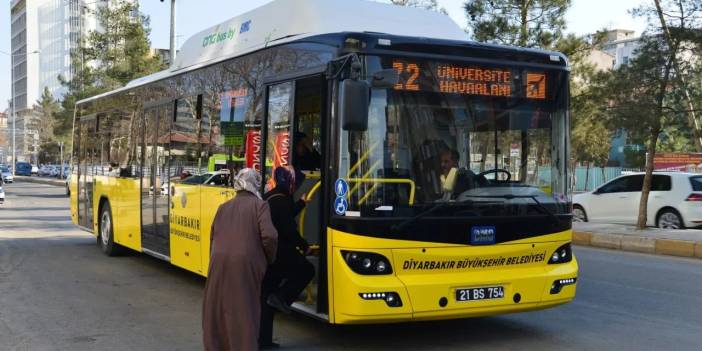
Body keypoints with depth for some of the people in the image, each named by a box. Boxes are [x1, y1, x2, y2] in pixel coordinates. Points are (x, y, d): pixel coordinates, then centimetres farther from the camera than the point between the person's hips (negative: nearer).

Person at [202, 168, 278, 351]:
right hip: (245, 264, -4)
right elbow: (269, 236, -11)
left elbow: (213, 238, 17)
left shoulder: (223, 207, 16)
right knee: (244, 311, 3)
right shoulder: (259, 205, 0)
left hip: (219, 263, 5)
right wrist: (269, 259, 5)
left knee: (217, 309, 16)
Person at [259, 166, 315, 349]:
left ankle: (263, 338, 15)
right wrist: (304, 246, -4)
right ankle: (281, 297, -3)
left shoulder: (269, 197, 15)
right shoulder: (281, 200, -14)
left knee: (265, 297, 12)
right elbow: (289, 229, -18)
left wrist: (301, 203, 32)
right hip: (279, 253, -9)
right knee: (306, 270, 13)